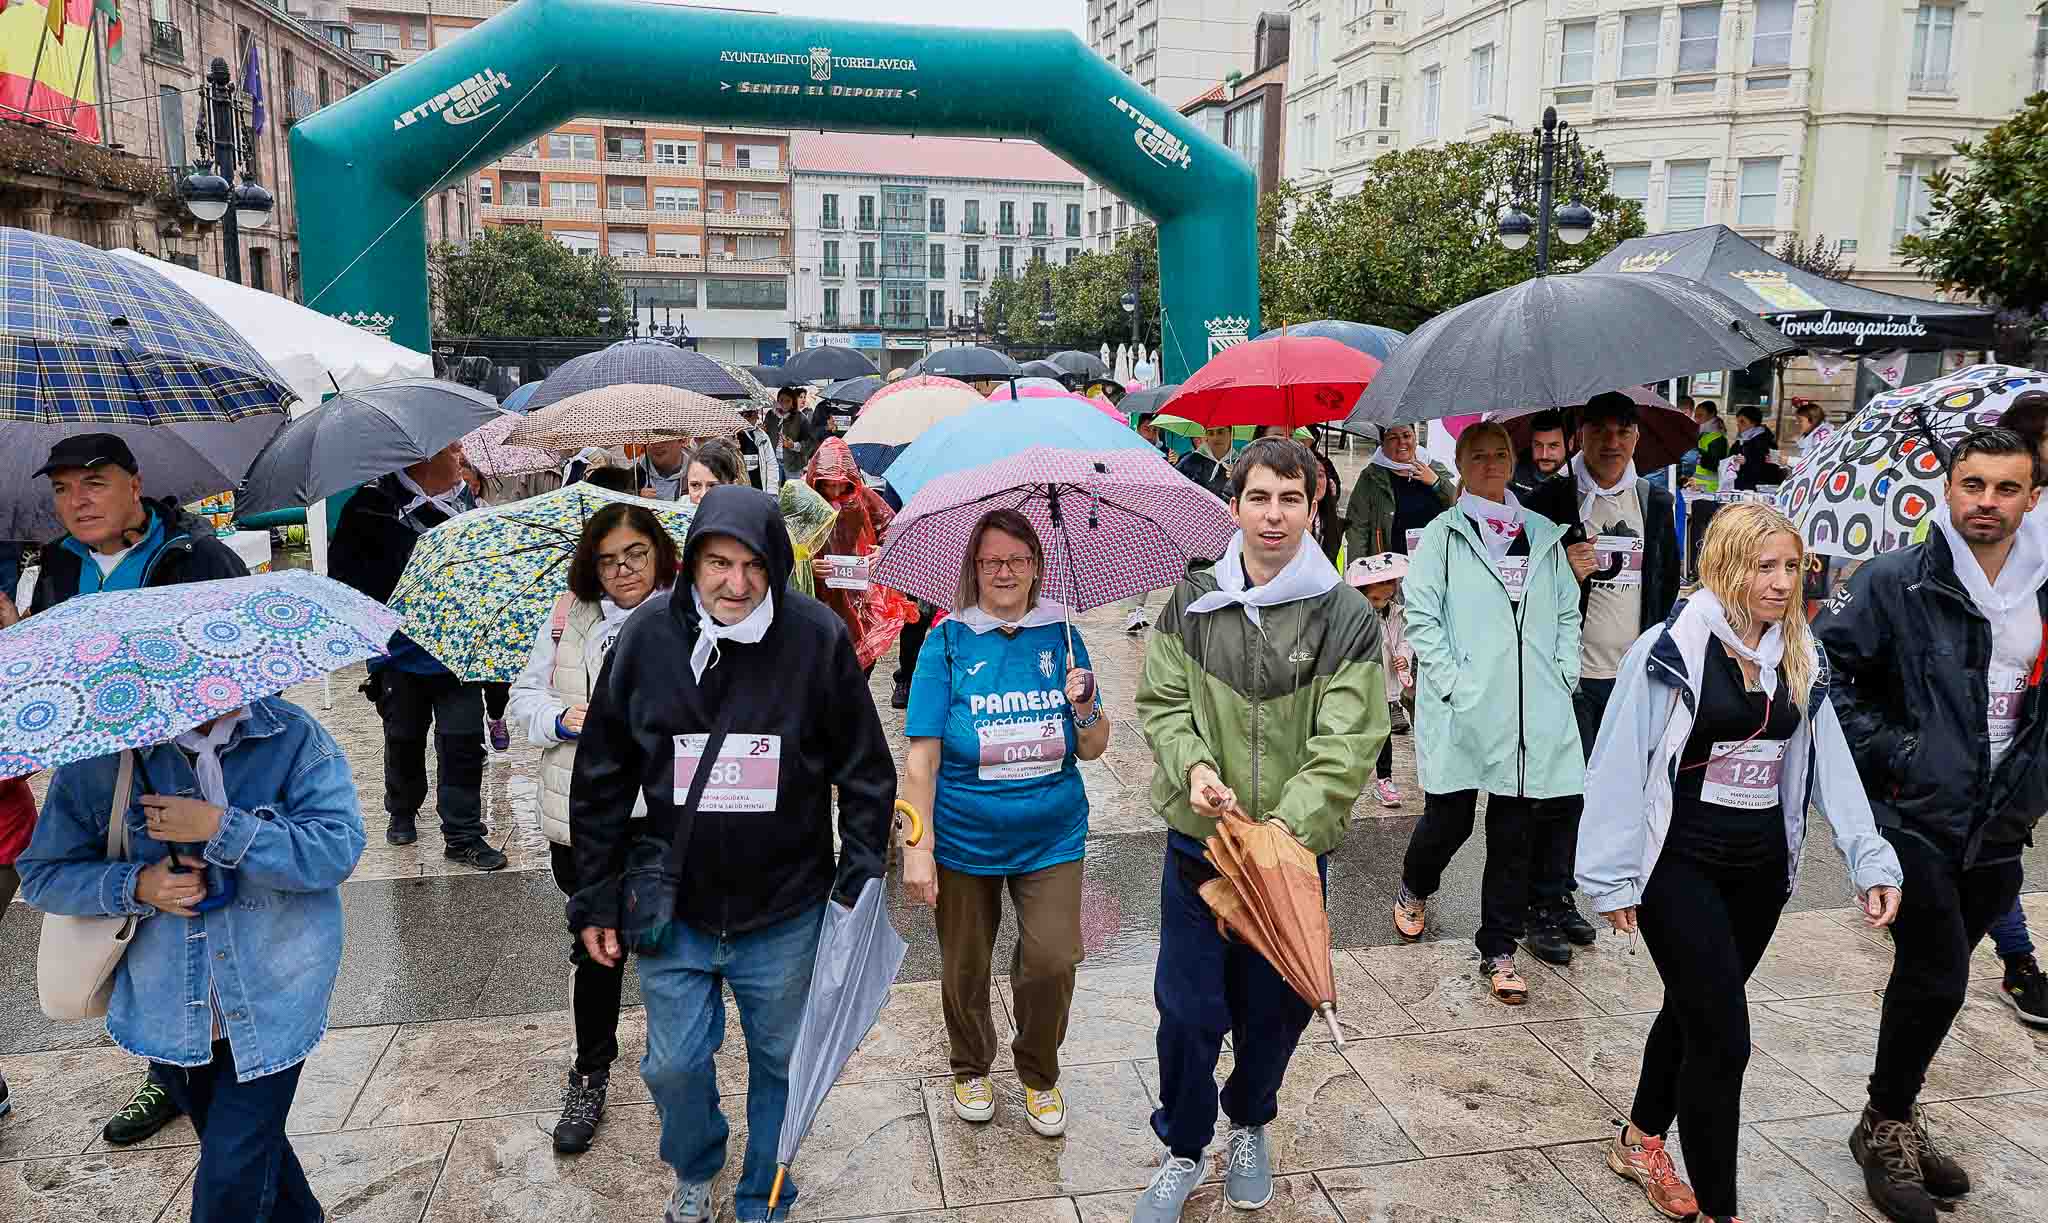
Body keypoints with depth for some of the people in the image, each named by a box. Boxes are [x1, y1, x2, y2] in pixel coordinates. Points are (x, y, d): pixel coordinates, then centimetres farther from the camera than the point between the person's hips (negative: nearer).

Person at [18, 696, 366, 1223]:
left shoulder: (294, 736, -11)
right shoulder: (102, 755, -5)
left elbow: (339, 848, -20)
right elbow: (42, 873, 2)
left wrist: (221, 828, -26)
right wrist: (136, 886, -15)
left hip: (270, 1009, -3)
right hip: (169, 1013, 3)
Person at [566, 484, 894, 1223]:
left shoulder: (818, 639, -14)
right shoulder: (648, 636, -8)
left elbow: (866, 772, -4)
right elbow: (601, 780, 1)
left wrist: (860, 883, -6)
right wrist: (595, 900, 3)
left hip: (786, 915, -1)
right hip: (673, 911, 1)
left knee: (781, 1065, 15)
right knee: (674, 1065, 12)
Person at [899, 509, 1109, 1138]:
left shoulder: (1060, 636, 0)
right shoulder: (949, 642, -6)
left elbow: (1093, 749, 4)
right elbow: (921, 756, -8)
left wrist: (1085, 707, -16)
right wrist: (917, 847, -12)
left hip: (1051, 837, 1)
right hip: (964, 838, -1)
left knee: (1053, 962, -5)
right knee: (964, 969, 12)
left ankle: (1039, 1076, 23)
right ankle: (971, 1070, 41)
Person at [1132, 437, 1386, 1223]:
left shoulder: (1348, 619, -8)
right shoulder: (1191, 604, -2)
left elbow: (1347, 744, -12)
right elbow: (1161, 704, 2)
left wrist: (1286, 822, -26)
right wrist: (1192, 766, -19)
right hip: (1197, 842, 1)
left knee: (1274, 1009, 16)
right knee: (1188, 1011, 5)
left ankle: (1250, 1125, 45)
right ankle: (1183, 1148, 31)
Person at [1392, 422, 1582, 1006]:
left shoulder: (1545, 535, 13)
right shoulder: (1442, 535, 1)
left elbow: (1567, 613, 16)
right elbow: (1421, 617, -4)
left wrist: (1563, 678, 4)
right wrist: (1454, 683, -12)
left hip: (1533, 711, 3)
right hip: (1462, 711, -3)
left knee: (1514, 831, 6)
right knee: (1449, 819, 2)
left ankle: (1499, 950, 17)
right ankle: (1414, 889, 35)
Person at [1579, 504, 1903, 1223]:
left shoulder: (1800, 659, 6)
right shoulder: (1671, 650, -14)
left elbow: (1829, 764, 3)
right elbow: (1620, 766, -12)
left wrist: (1870, 859, -8)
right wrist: (1612, 880, -11)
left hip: (1761, 867, 6)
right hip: (1682, 866, -6)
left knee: (1694, 1011, 19)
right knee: (1722, 1037, -6)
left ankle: (1641, 1142, 39)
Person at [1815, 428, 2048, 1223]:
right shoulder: (1896, 582, -10)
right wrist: (1884, 749, -15)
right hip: (1912, 820, -5)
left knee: (1930, 980, 15)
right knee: (1936, 981, -8)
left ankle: (1896, 1118, 33)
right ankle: (1887, 1127, 14)